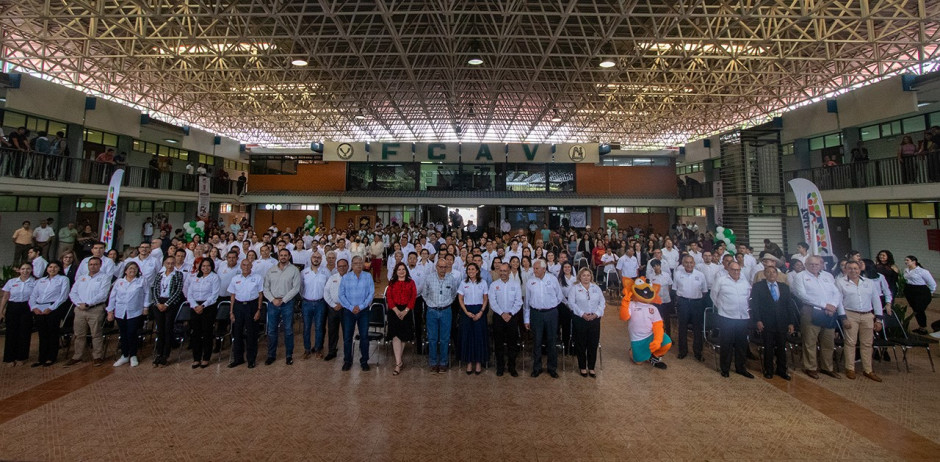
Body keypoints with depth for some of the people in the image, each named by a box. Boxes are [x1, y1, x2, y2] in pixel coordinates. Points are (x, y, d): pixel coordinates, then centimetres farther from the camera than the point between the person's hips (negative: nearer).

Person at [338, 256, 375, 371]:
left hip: (363, 311, 0)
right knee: (347, 337, 5)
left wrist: (360, 306, -12)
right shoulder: (345, 277, 1)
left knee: (364, 336, 4)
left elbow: (371, 293, -4)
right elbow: (341, 295, -1)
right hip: (349, 311, 1)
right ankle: (347, 361, 20)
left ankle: (364, 361, 17)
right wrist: (351, 307, -11)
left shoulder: (368, 276, 0)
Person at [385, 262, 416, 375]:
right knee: (395, 336, -10)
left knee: (404, 336, 8)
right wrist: (397, 311, -12)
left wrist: (405, 311, -11)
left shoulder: (411, 282, 6)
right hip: (394, 311, -1)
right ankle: (398, 363, -9)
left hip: (407, 312, 1)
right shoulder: (392, 283, 8)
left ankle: (398, 360, 25)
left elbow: (413, 297, -1)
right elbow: (389, 297, 0)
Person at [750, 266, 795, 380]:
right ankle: (768, 370, 18)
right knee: (768, 348, 5)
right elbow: (754, 304, -4)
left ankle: (781, 370, 23)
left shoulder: (784, 287, 10)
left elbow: (789, 305, 9)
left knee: (782, 347, 9)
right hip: (766, 323, -3)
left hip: (782, 323, 3)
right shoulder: (758, 286, -1)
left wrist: (791, 323, 4)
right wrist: (757, 320, -11)